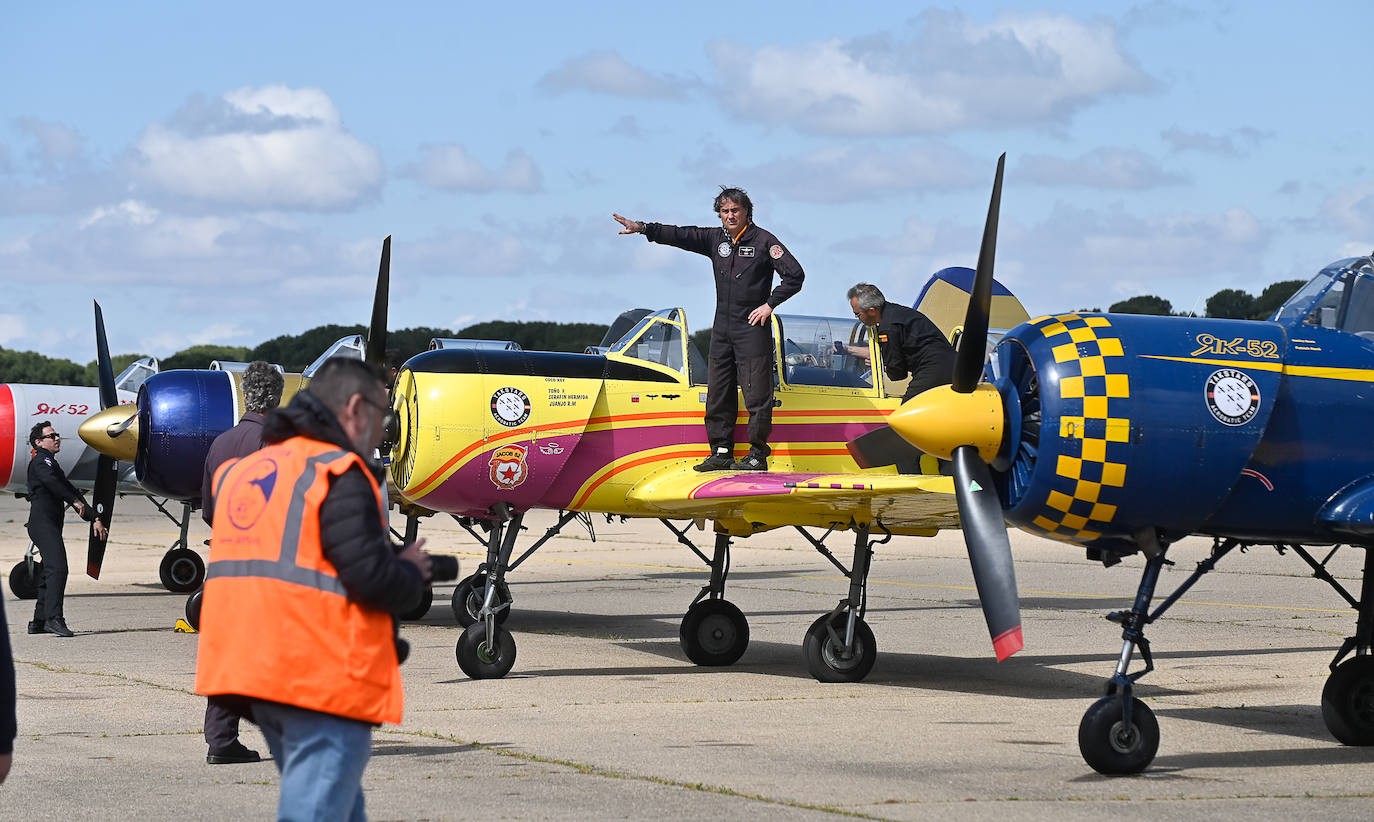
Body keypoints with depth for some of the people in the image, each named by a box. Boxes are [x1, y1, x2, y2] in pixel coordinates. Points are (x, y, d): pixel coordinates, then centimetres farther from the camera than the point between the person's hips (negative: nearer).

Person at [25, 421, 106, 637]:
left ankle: (39, 622, 16)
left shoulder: (52, 464, 28)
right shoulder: (41, 461, -3)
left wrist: (94, 518, 21)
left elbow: (71, 490, 27)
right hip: (42, 521, -11)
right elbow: (50, 481, -24)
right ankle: (54, 618, -30)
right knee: (57, 568, -21)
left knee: (50, 571, 12)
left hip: (50, 526, 11)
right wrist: (75, 501, -25)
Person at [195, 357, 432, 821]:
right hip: (324, 678, -9)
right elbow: (371, 578, -18)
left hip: (255, 674, 9)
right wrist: (412, 572, 3)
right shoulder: (340, 474, -11)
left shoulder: (240, 471, 16)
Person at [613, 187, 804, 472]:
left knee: (756, 392, -6)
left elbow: (795, 275, -7)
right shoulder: (715, 239, 11)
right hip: (722, 328, 6)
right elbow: (680, 236, 5)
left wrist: (770, 304, -10)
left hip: (752, 329, -6)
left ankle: (758, 454, -3)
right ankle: (721, 451, 12)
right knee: (718, 392, 6)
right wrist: (643, 228, -5)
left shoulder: (763, 241, -4)